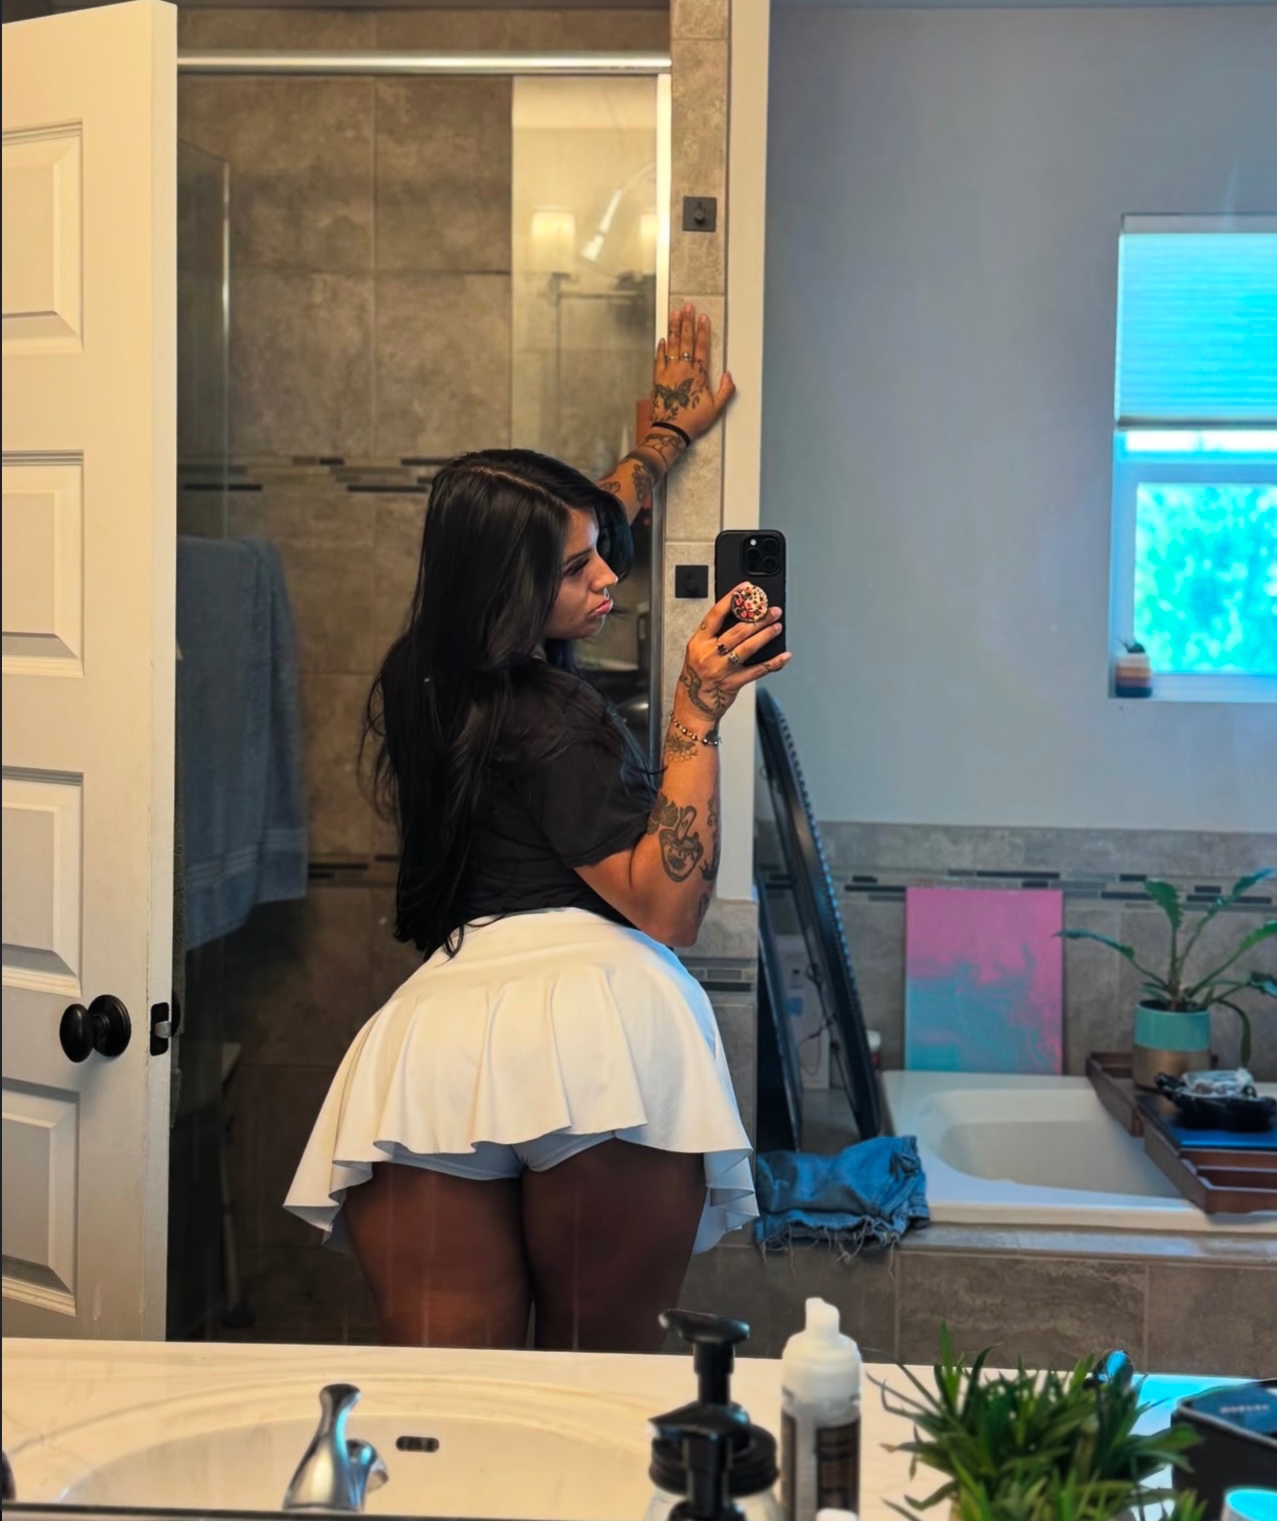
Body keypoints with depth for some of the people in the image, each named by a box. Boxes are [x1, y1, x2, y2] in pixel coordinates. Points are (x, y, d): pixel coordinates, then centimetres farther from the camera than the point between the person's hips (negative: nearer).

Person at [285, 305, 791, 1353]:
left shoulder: (431, 676, 21)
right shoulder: (550, 721, -2)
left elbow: (576, 528, 39)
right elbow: (669, 907, -1)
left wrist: (667, 437, 49)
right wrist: (700, 713, -2)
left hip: (441, 1025, 7)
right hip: (593, 1015, -7)